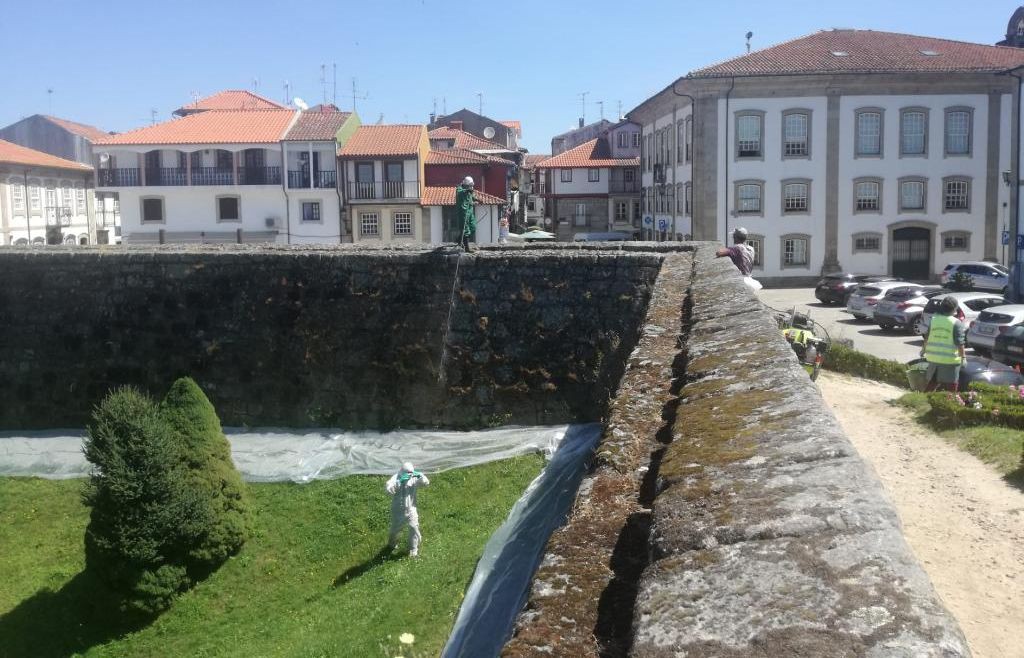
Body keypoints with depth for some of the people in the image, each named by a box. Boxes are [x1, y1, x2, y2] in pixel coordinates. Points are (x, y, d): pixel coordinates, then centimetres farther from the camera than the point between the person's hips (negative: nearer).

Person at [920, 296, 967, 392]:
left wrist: (923, 350, 26)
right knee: (951, 387, 3)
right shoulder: (956, 323, -9)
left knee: (932, 383, 17)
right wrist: (963, 356, -4)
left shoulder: (933, 320, 4)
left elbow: (926, 338, 11)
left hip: (933, 358, 5)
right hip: (950, 360, -5)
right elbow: (959, 343, -12)